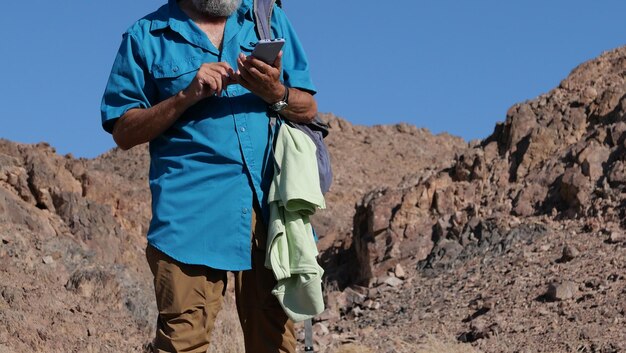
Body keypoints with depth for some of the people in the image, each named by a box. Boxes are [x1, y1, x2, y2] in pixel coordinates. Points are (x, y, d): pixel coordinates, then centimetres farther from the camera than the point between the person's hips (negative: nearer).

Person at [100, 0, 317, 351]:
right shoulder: (147, 36, 10)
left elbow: (308, 110, 15)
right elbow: (124, 132, 4)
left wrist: (275, 93, -7)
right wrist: (188, 96, -10)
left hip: (272, 203, 3)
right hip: (192, 211, -2)